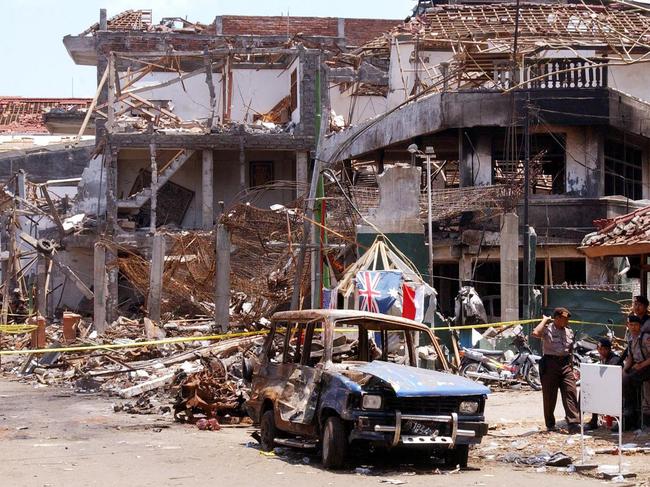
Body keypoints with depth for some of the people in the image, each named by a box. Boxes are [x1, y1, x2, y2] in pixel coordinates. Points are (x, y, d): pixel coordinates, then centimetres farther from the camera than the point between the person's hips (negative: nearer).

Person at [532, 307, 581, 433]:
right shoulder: (547, 329, -3)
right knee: (549, 396, 2)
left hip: (565, 365, 4)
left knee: (570, 393, -8)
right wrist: (545, 320, -10)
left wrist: (572, 369, 18)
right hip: (550, 364, -4)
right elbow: (536, 333, -25)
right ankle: (550, 425, 13)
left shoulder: (569, 332, 15)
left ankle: (573, 424, -14)